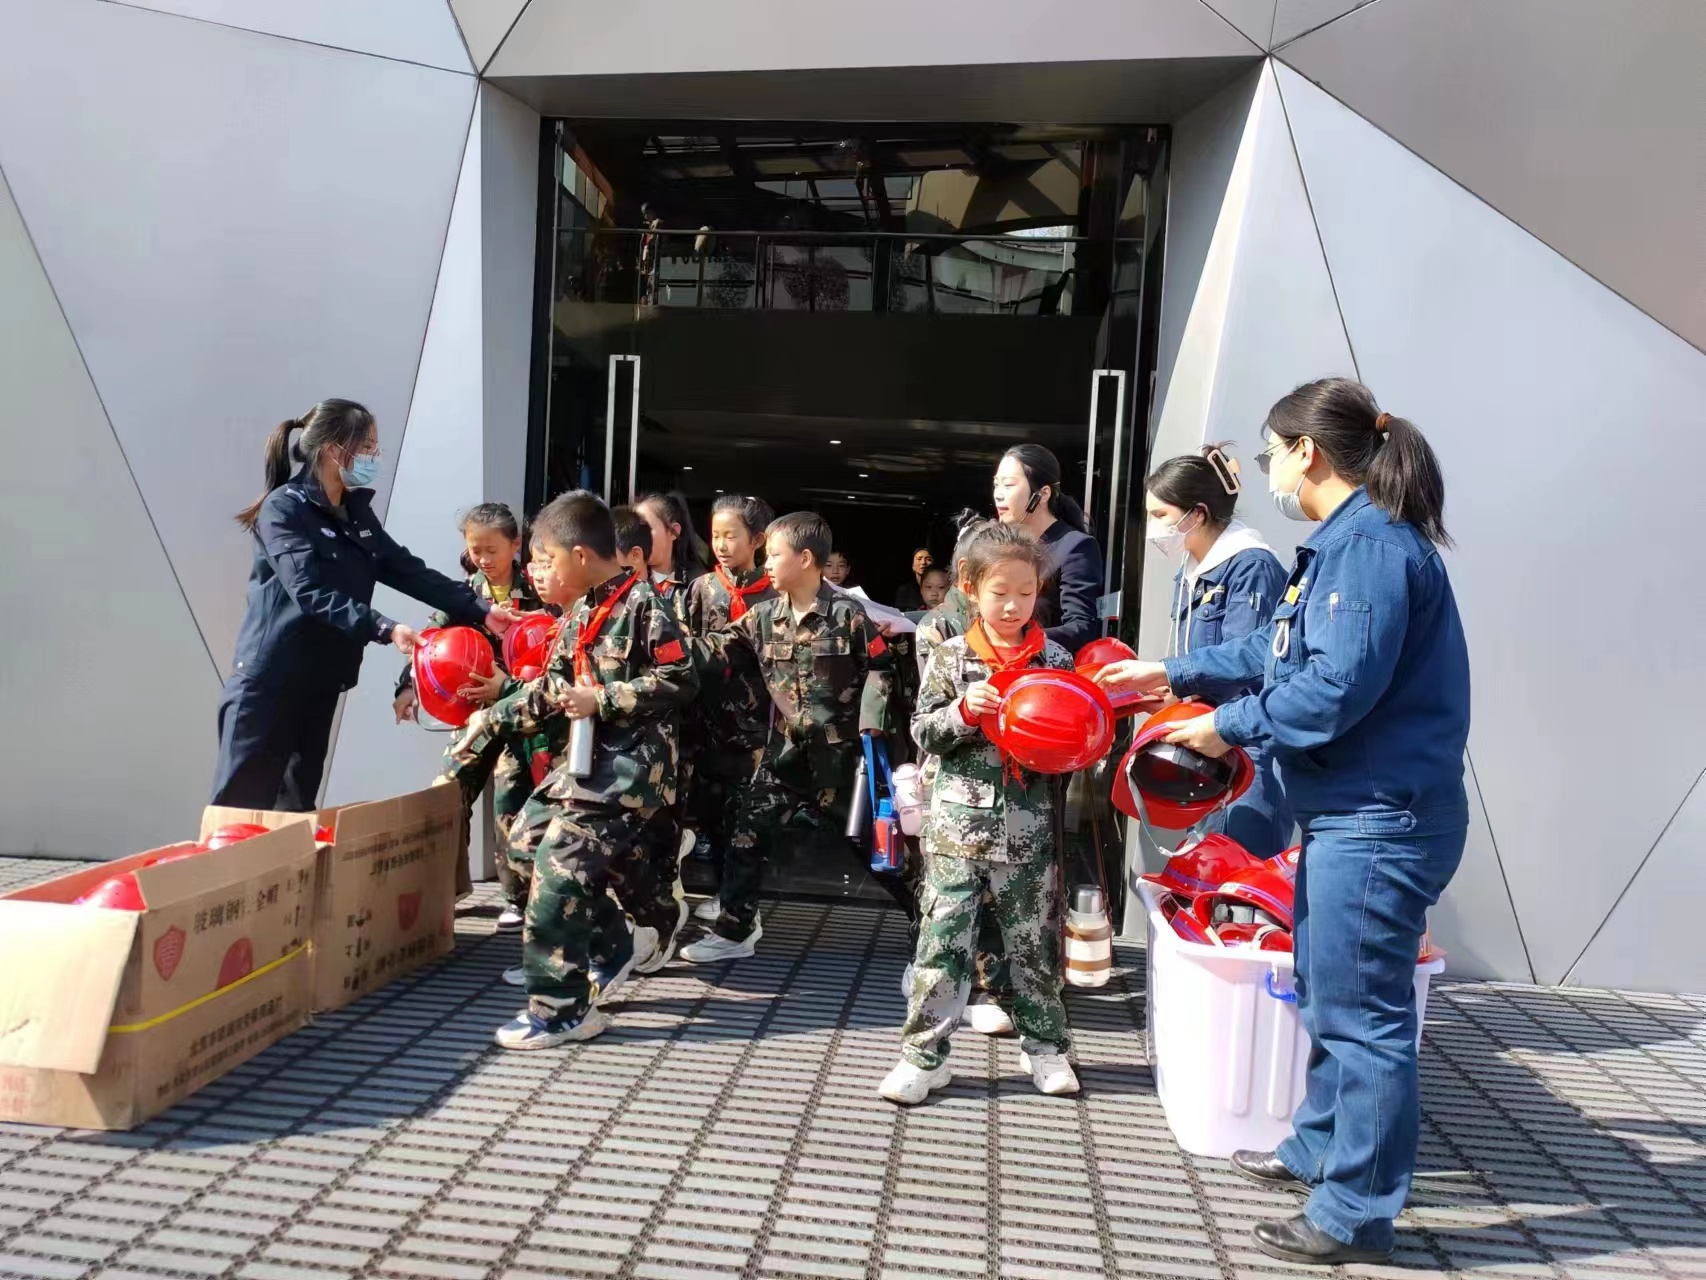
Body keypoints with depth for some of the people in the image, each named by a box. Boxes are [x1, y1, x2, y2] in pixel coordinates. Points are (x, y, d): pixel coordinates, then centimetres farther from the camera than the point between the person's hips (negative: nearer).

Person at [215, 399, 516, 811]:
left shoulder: (356, 512, 11)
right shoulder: (284, 508, -12)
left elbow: (408, 571, 6)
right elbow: (313, 592, -25)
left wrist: (479, 610, -3)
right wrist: (384, 629, -35)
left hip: (320, 684, 8)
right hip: (268, 683, -8)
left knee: (297, 807, 13)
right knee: (241, 810, -4)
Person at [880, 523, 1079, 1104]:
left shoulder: (1056, 659, 2)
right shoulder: (950, 657, -1)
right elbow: (923, 731, -3)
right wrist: (965, 709, -19)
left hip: (1028, 829, 1)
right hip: (958, 823, -1)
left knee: (1034, 940, 13)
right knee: (942, 939, 2)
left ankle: (1044, 1044, 31)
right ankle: (924, 1054, 13)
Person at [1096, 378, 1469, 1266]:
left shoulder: (1372, 542, -18)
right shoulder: (1349, 540, 15)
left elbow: (1338, 686, -26)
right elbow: (1275, 649, 22)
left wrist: (1229, 728, -14)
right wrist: (1173, 675, 25)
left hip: (1378, 820, -11)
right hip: (1347, 813, 11)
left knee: (1361, 1011, 1)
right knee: (1328, 995, 21)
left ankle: (1355, 1213, 16)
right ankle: (1318, 1149, 39)